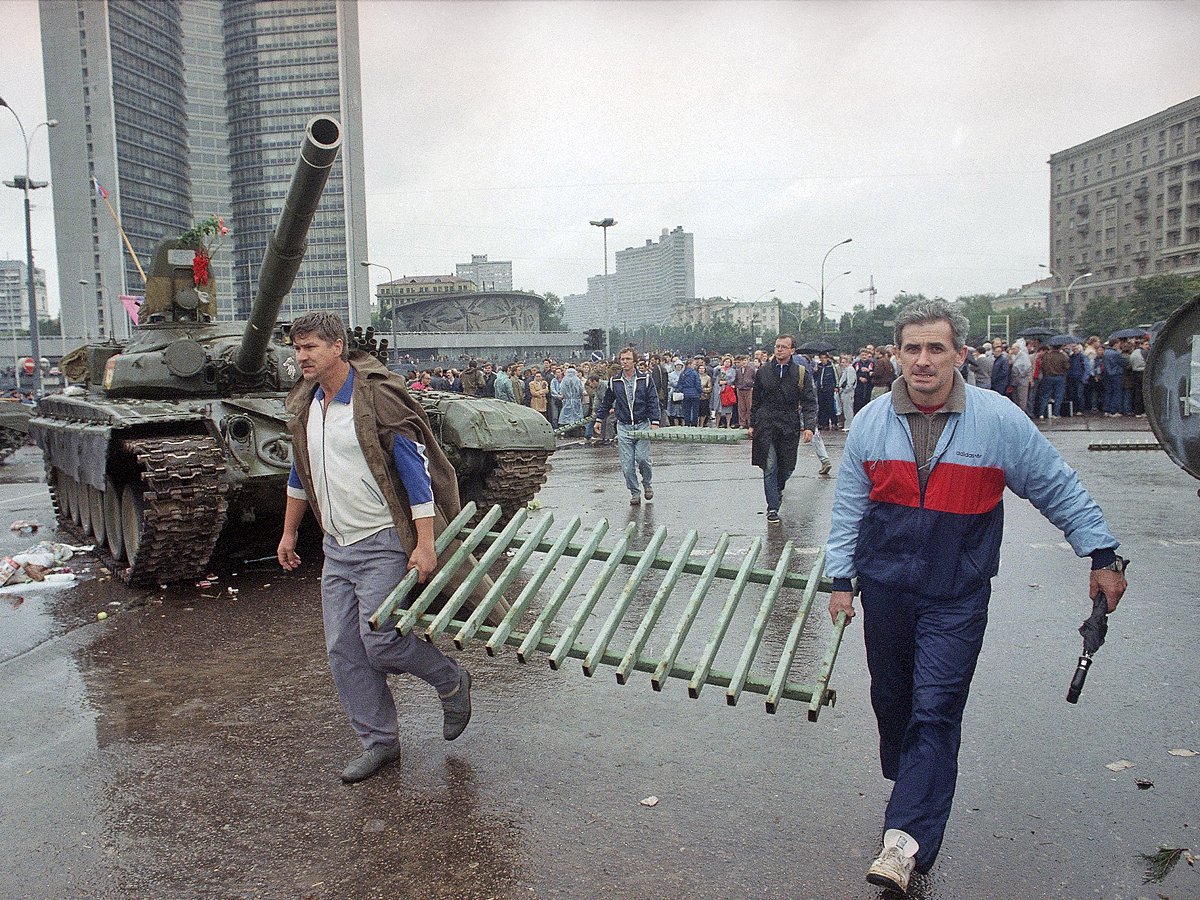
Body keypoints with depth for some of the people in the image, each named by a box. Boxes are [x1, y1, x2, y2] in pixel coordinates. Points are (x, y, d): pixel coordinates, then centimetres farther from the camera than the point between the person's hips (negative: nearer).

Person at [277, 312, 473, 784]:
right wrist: (288, 533, 24)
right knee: (343, 651, 6)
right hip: (337, 546, 8)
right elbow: (300, 475, 21)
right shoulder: (304, 405, 8)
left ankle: (452, 681, 18)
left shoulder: (377, 398, -16)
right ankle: (379, 742, 20)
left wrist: (424, 543, -21)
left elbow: (415, 470, -17)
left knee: (380, 641, -10)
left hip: (382, 542, -7)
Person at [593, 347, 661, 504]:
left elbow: (653, 401, -1)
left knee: (642, 458, -11)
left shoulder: (645, 378, 0)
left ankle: (647, 484, 17)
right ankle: (635, 493, 11)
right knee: (627, 463, -2)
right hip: (623, 427, 2)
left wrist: (655, 422, -9)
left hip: (642, 425, -2)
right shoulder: (614, 381, 6)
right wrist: (599, 420, 18)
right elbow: (606, 402, 18)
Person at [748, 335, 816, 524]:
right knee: (769, 468, -4)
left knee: (787, 467, 8)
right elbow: (756, 400, 13)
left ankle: (777, 490, 40)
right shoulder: (763, 371, 6)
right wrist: (752, 424, 11)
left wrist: (809, 427, -12)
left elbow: (809, 402, -1)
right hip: (766, 426, 0)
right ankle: (772, 508, 3)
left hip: (790, 427, 0)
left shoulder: (801, 373, 2)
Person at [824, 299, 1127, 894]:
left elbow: (1058, 488, 3)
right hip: (885, 588, 3)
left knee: (935, 711, -7)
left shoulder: (999, 419, -7)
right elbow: (848, 506, 6)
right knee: (892, 702, 15)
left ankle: (907, 838, -6)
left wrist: (1102, 555, 5)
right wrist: (841, 578, 4)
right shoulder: (870, 422, -1)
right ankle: (913, 790, 37)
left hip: (957, 597, -3)